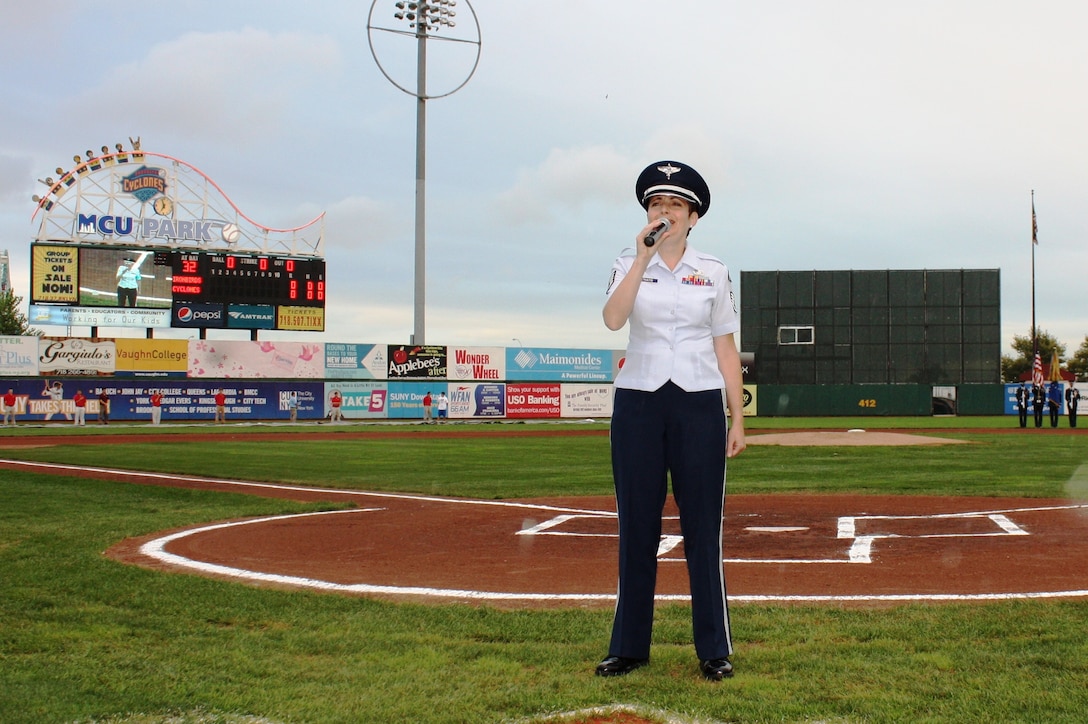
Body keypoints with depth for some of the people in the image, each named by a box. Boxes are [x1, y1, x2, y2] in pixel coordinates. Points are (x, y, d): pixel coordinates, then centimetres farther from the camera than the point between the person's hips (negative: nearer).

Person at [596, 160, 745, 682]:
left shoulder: (712, 272, 7)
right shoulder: (629, 265, 6)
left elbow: (726, 349, 6)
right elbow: (613, 319, -14)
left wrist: (737, 419, 1)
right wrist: (643, 256, -18)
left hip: (698, 405, 0)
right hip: (638, 404, 1)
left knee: (702, 528, 1)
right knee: (636, 526, 5)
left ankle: (714, 650, 10)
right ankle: (629, 646, 15)